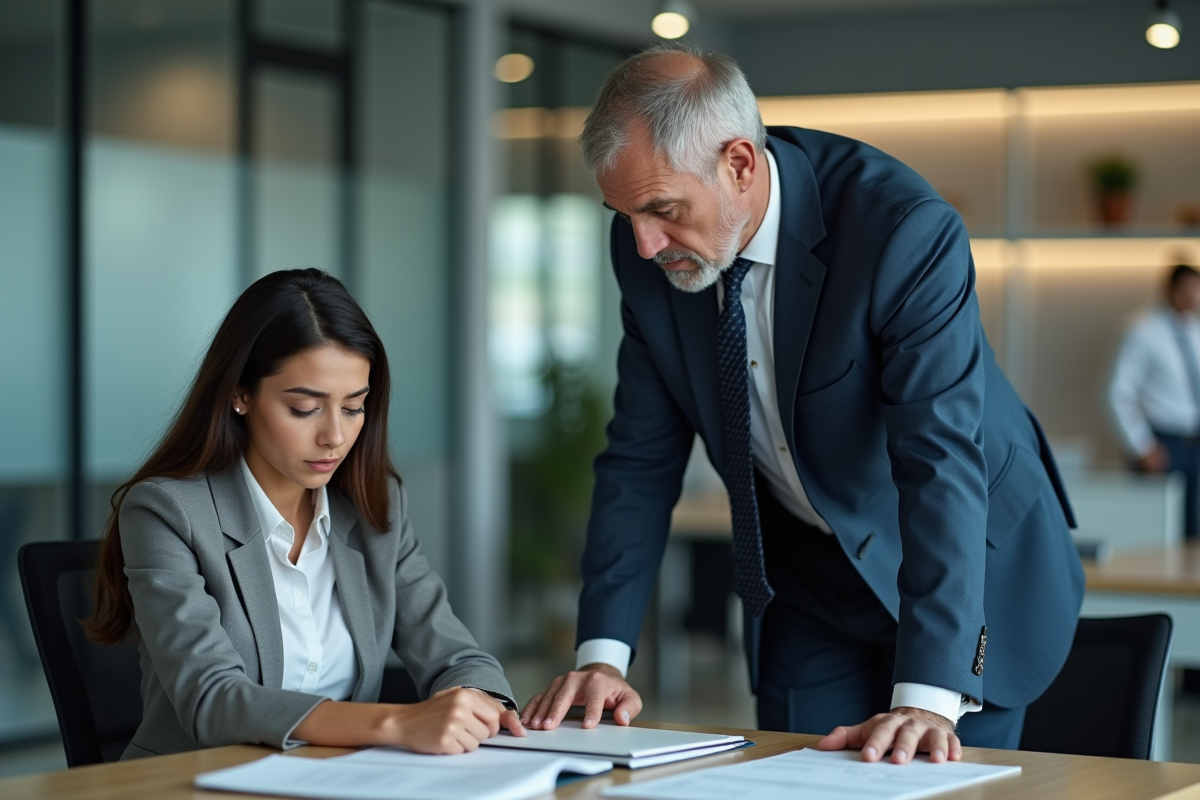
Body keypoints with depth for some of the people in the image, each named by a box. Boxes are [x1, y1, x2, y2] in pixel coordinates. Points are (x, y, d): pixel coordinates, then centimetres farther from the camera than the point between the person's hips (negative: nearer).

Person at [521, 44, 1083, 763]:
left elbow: (943, 463, -36)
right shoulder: (650, 250, -13)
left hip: (972, 566, -4)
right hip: (809, 580, 4)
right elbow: (642, 459, -6)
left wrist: (927, 696, -43)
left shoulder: (907, 230, -30)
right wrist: (603, 654, -15)